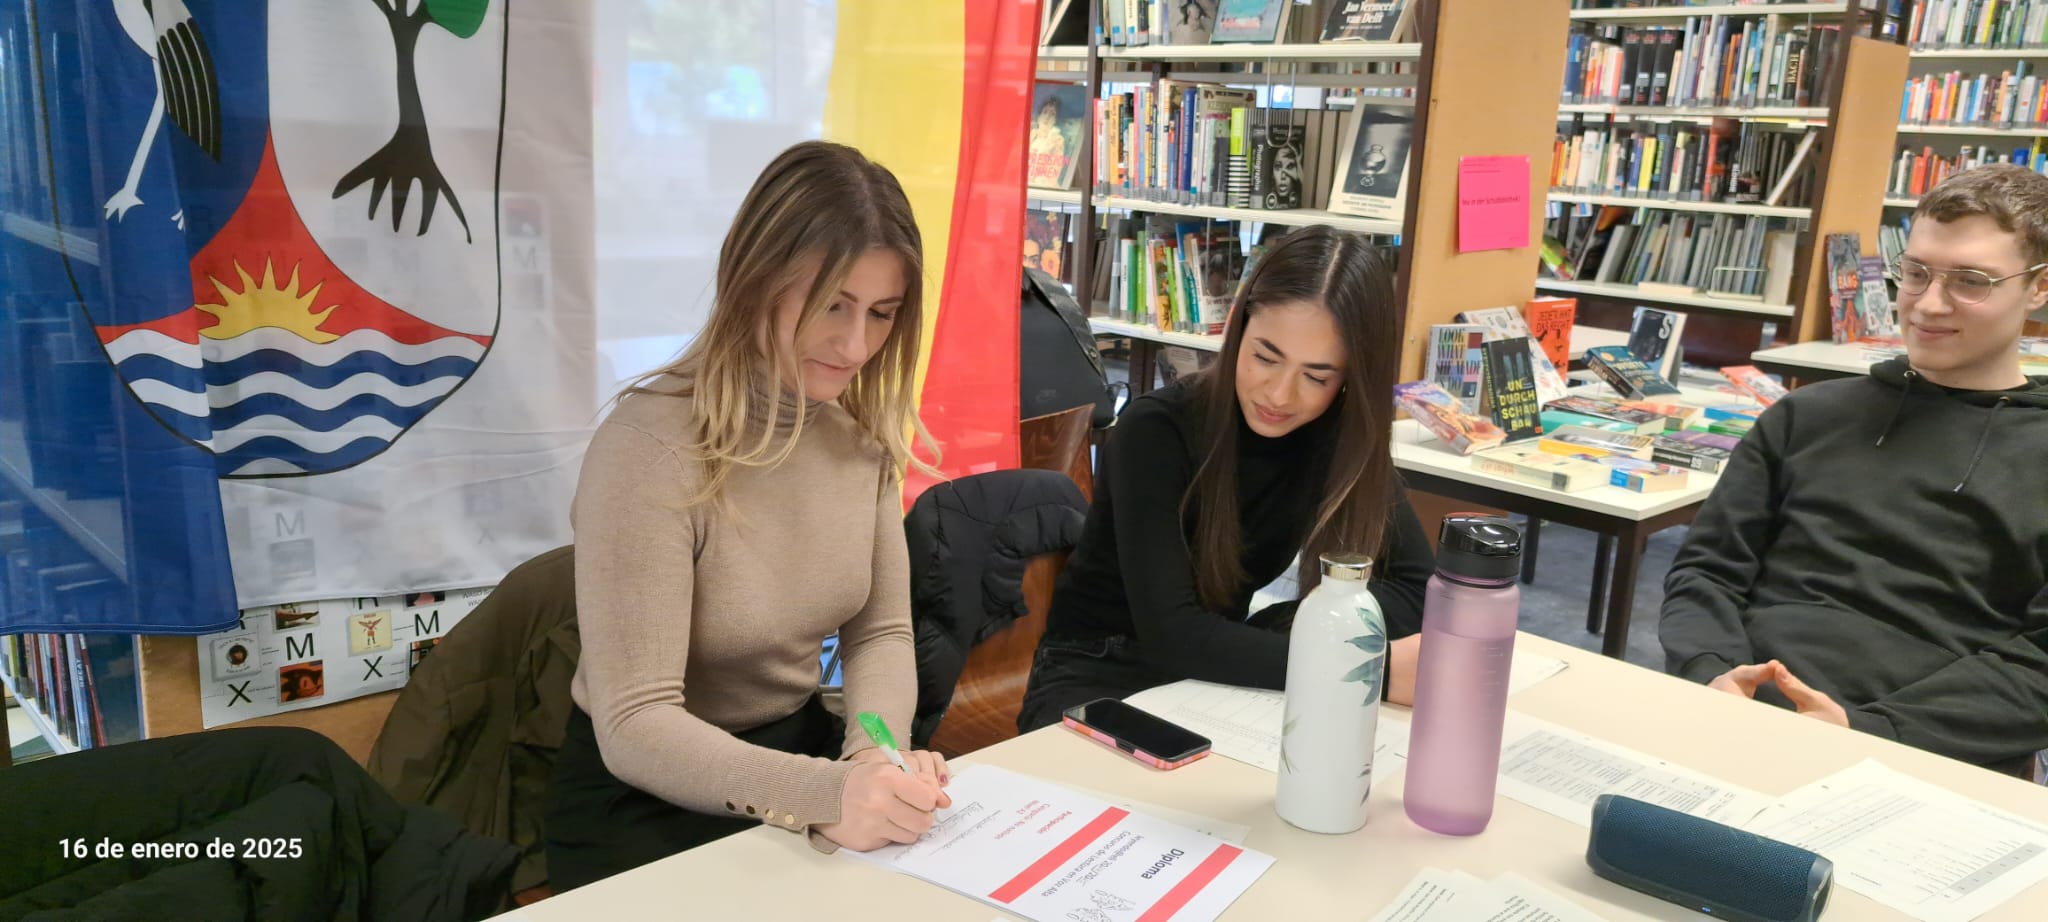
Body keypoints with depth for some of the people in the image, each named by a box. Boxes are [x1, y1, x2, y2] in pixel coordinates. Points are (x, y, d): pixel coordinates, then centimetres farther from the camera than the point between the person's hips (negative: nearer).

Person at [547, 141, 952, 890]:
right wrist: (822, 793, -38)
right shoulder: (650, 448, -23)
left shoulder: (860, 428, -3)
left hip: (799, 747, 5)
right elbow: (635, 726, -24)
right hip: (645, 795, -5)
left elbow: (880, 631, -1)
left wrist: (874, 756, -21)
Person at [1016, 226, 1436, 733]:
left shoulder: (1343, 436, -8)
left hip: (1218, 669, 5)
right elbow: (1170, 632, -30)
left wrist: (1306, 634, -27)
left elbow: (1420, 588, -9)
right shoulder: (1157, 430, -21)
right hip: (1097, 674, -5)